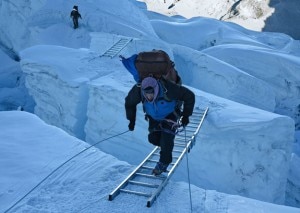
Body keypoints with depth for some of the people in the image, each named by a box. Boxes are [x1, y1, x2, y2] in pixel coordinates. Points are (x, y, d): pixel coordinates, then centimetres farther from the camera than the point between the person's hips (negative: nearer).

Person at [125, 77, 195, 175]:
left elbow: (189, 96, -25)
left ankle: (164, 163, 13)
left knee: (166, 140, -13)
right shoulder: (138, 91, -31)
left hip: (169, 116, -3)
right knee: (153, 138, -8)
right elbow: (129, 103, -7)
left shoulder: (168, 89, -40)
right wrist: (131, 119, -7)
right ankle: (167, 145, 26)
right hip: (153, 117, 3)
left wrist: (185, 115, -21)